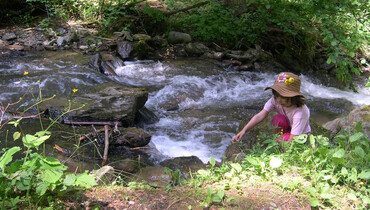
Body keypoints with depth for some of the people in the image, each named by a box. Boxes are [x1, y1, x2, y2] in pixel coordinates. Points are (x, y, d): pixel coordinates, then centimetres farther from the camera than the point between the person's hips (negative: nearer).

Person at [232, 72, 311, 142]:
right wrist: (244, 130, -38)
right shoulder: (275, 100, -23)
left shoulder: (300, 112, -37)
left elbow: (292, 141, -38)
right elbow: (260, 115, -29)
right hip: (287, 129, 5)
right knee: (278, 119, -29)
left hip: (301, 135, -5)